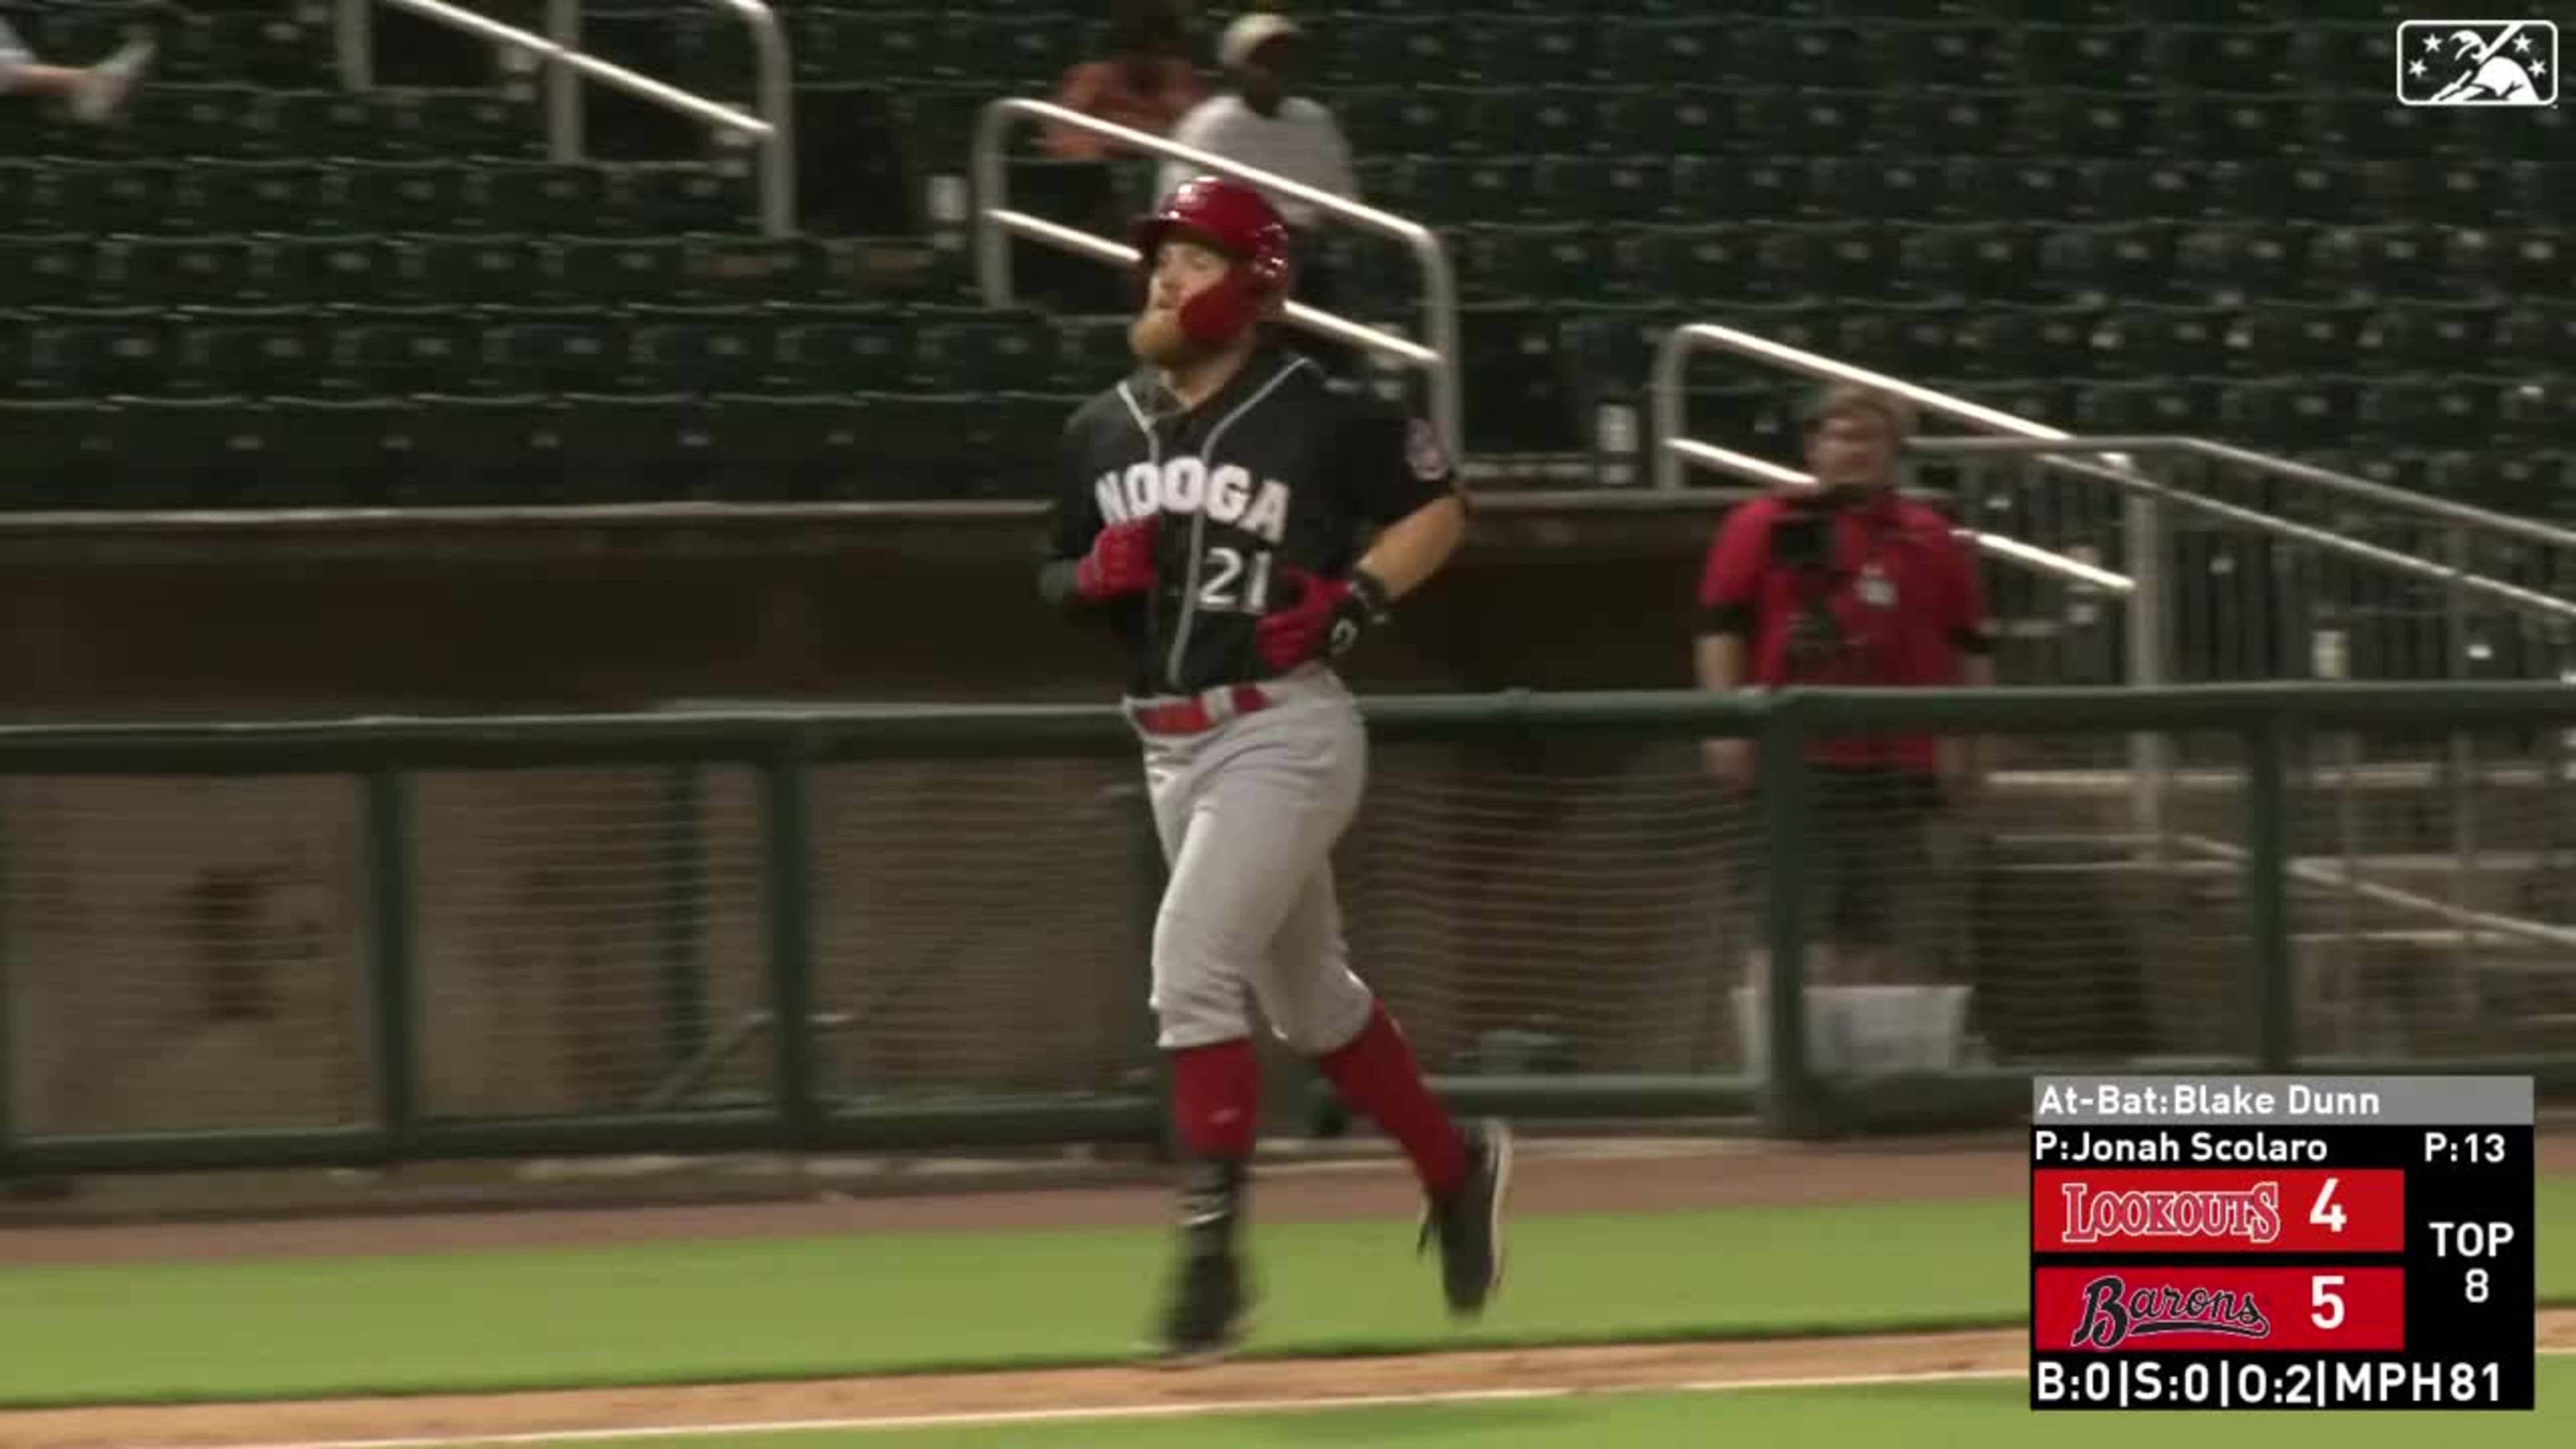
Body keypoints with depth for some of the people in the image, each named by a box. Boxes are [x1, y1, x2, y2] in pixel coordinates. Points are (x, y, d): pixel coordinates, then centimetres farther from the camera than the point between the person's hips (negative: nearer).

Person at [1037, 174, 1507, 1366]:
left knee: (1191, 967, -20)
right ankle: (1455, 1166, 38)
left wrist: (1355, 603, -13)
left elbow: (1439, 508, 0)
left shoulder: (1322, 417, -9)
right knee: (1306, 997, 18)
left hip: (1283, 732, -7)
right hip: (1173, 748, 7)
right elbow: (1059, 582, 16)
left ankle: (1211, 1254, -16)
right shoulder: (1102, 431, 8)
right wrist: (1096, 574, -7)